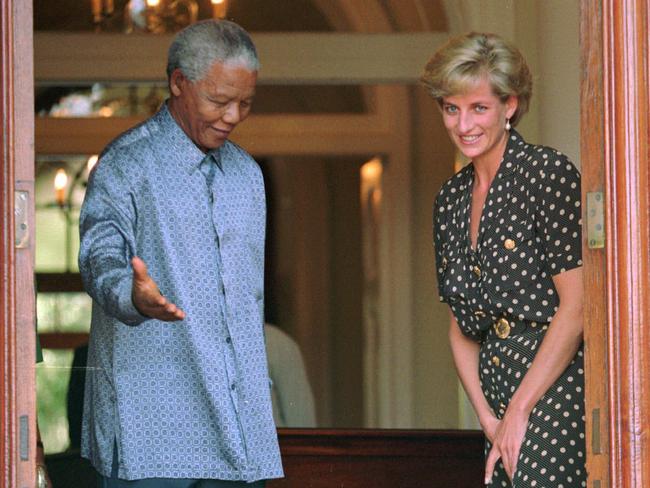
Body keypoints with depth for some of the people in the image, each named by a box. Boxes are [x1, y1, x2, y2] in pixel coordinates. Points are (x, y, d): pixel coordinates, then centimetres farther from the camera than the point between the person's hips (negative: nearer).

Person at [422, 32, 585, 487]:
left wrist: (520, 410, -10)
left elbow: (576, 307, -11)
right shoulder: (451, 200, 15)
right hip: (499, 390, 7)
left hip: (555, 387, -7)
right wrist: (488, 417, 3)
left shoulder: (550, 174, -7)